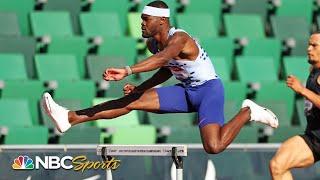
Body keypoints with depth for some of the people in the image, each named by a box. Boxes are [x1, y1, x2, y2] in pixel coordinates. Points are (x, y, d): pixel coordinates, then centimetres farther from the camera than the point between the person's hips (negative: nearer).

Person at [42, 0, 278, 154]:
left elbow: (162, 58, -48)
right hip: (186, 91, 8)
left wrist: (127, 71, -61)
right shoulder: (152, 43, 2)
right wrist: (140, 88, 6)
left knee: (214, 146, -28)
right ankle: (71, 118, -13)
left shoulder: (179, 39, -26)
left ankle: (248, 112, -2)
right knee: (133, 99, -7)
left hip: (209, 89, -8)